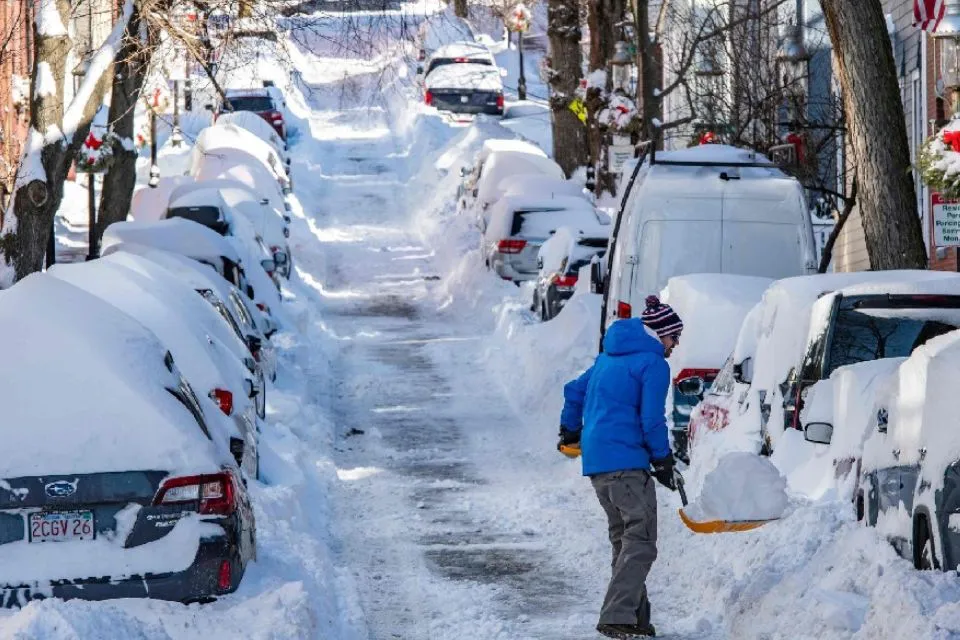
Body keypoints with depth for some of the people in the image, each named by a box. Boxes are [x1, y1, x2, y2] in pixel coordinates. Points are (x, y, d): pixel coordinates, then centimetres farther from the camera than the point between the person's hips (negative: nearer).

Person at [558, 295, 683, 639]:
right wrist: (663, 460, 0)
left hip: (597, 463, 9)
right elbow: (652, 419, -12)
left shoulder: (610, 356, 19)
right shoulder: (653, 364, -7)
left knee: (624, 540, 16)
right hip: (626, 462, -9)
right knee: (641, 542, -11)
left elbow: (575, 391, 28)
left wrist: (570, 432, 42)